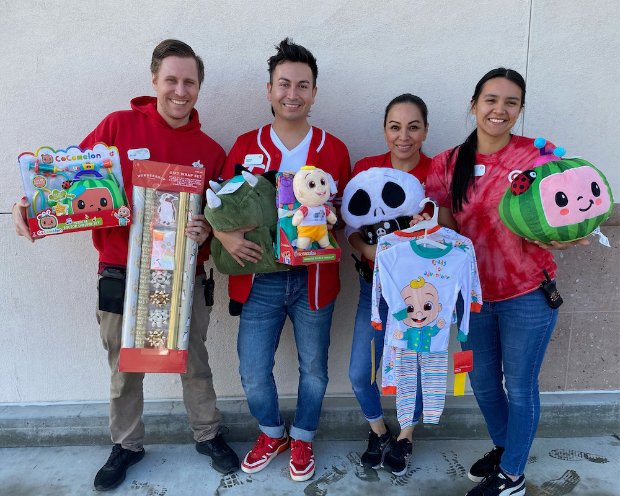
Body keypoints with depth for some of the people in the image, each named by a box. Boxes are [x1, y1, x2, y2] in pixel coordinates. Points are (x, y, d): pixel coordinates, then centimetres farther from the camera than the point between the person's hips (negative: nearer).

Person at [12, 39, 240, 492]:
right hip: (122, 274, -1)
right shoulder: (119, 125, -3)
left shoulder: (210, 150, 1)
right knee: (124, 369, 14)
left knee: (195, 362, 14)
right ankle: (127, 445, 39)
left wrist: (206, 230, -14)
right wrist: (34, 203, -16)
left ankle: (209, 435, 38)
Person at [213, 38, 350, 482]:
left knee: (314, 368, 14)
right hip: (259, 279, 1)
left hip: (313, 278, 0)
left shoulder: (334, 150, 0)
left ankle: (302, 438, 41)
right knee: (253, 373, 8)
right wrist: (226, 236, -17)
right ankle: (271, 433, 38)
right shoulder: (246, 147, 2)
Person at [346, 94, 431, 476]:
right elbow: (351, 227, -2)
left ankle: (405, 438, 40)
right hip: (376, 285, 2)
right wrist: (368, 250, -20)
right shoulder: (365, 169, -3)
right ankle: (378, 431, 36)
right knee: (359, 373, 4)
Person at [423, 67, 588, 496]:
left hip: (527, 293, -3)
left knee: (519, 387, 10)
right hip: (474, 293, 4)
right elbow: (442, 228, 1)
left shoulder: (539, 155, -11)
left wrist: (557, 239, -26)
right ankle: (503, 447, 47)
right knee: (483, 382, 19)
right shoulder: (448, 164, -2)